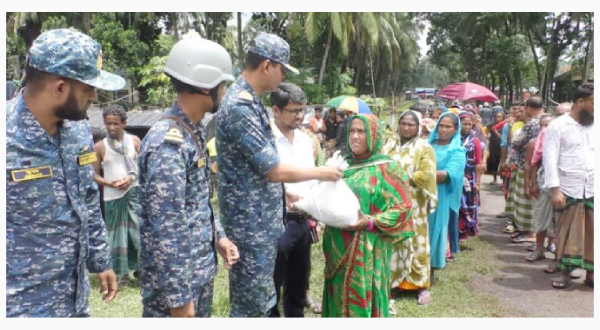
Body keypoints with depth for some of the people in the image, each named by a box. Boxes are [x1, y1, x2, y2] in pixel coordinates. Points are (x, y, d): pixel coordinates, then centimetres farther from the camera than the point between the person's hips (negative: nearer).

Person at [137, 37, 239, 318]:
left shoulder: (195, 132, 5)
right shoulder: (168, 143, -25)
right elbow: (166, 230, -25)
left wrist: (218, 236, 10)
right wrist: (178, 297, -21)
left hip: (201, 269, 9)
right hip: (175, 277, -9)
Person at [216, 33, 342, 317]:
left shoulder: (248, 100, 9)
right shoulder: (241, 108, -23)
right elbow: (274, 171, -20)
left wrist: (284, 194, 17)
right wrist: (320, 173, -7)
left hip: (261, 219, 10)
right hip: (251, 223, -10)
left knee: (260, 300, 22)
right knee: (251, 305, 5)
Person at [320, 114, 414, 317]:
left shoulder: (387, 169, -6)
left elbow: (402, 207, -10)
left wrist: (370, 222, -20)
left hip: (367, 250, -5)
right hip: (339, 248, 5)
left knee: (362, 300, 1)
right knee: (340, 299, 14)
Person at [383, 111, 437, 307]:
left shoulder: (424, 148, 1)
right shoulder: (388, 146, 11)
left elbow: (426, 174, -11)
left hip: (413, 205, -3)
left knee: (415, 243, 3)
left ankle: (422, 285, 14)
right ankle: (390, 280, 19)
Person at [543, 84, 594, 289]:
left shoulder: (594, 126, 9)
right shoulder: (558, 126, -3)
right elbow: (550, 159, -8)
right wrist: (555, 189, -15)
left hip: (593, 190, 4)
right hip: (568, 189, -3)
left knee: (592, 233, 7)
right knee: (568, 233, 6)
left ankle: (590, 273, 20)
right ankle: (565, 273, 18)